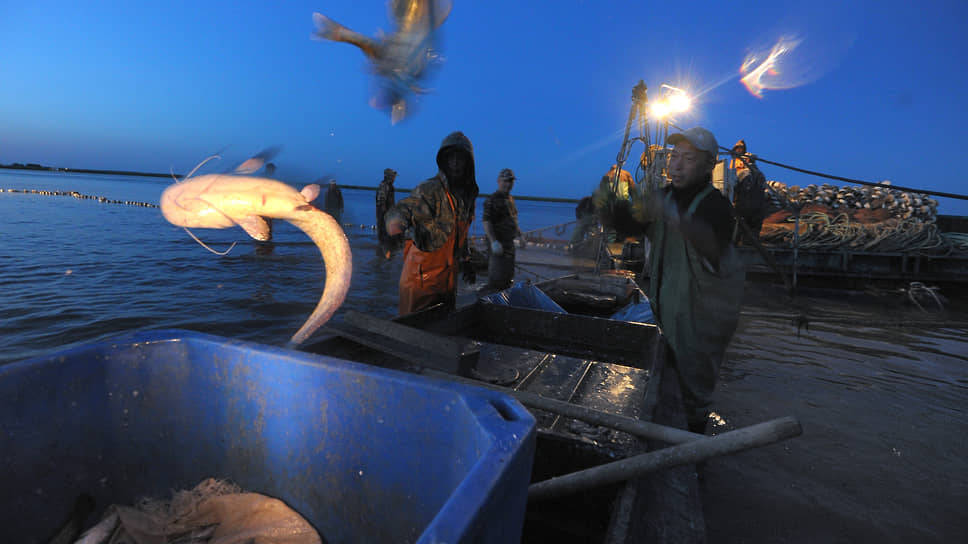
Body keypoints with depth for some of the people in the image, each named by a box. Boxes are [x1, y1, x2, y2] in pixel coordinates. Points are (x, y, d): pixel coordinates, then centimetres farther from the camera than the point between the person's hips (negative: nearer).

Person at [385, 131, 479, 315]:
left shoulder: (468, 195, 8)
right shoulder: (430, 190, -16)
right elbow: (402, 209, -31)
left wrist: (465, 262, 20)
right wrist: (398, 221, -53)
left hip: (448, 278, 7)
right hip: (422, 278, -7)